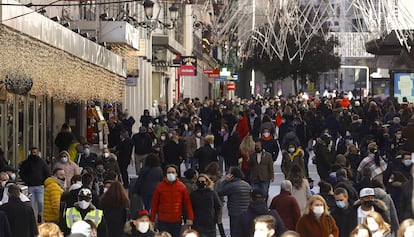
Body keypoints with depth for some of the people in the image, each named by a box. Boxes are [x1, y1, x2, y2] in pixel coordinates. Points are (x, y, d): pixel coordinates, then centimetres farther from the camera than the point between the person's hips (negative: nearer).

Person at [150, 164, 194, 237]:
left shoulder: (182, 187, 1)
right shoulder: (160, 186, 0)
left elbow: (187, 203, 2)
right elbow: (154, 204, 4)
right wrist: (152, 220, 2)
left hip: (177, 221, 1)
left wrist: (190, 218, -6)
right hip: (163, 221, -1)